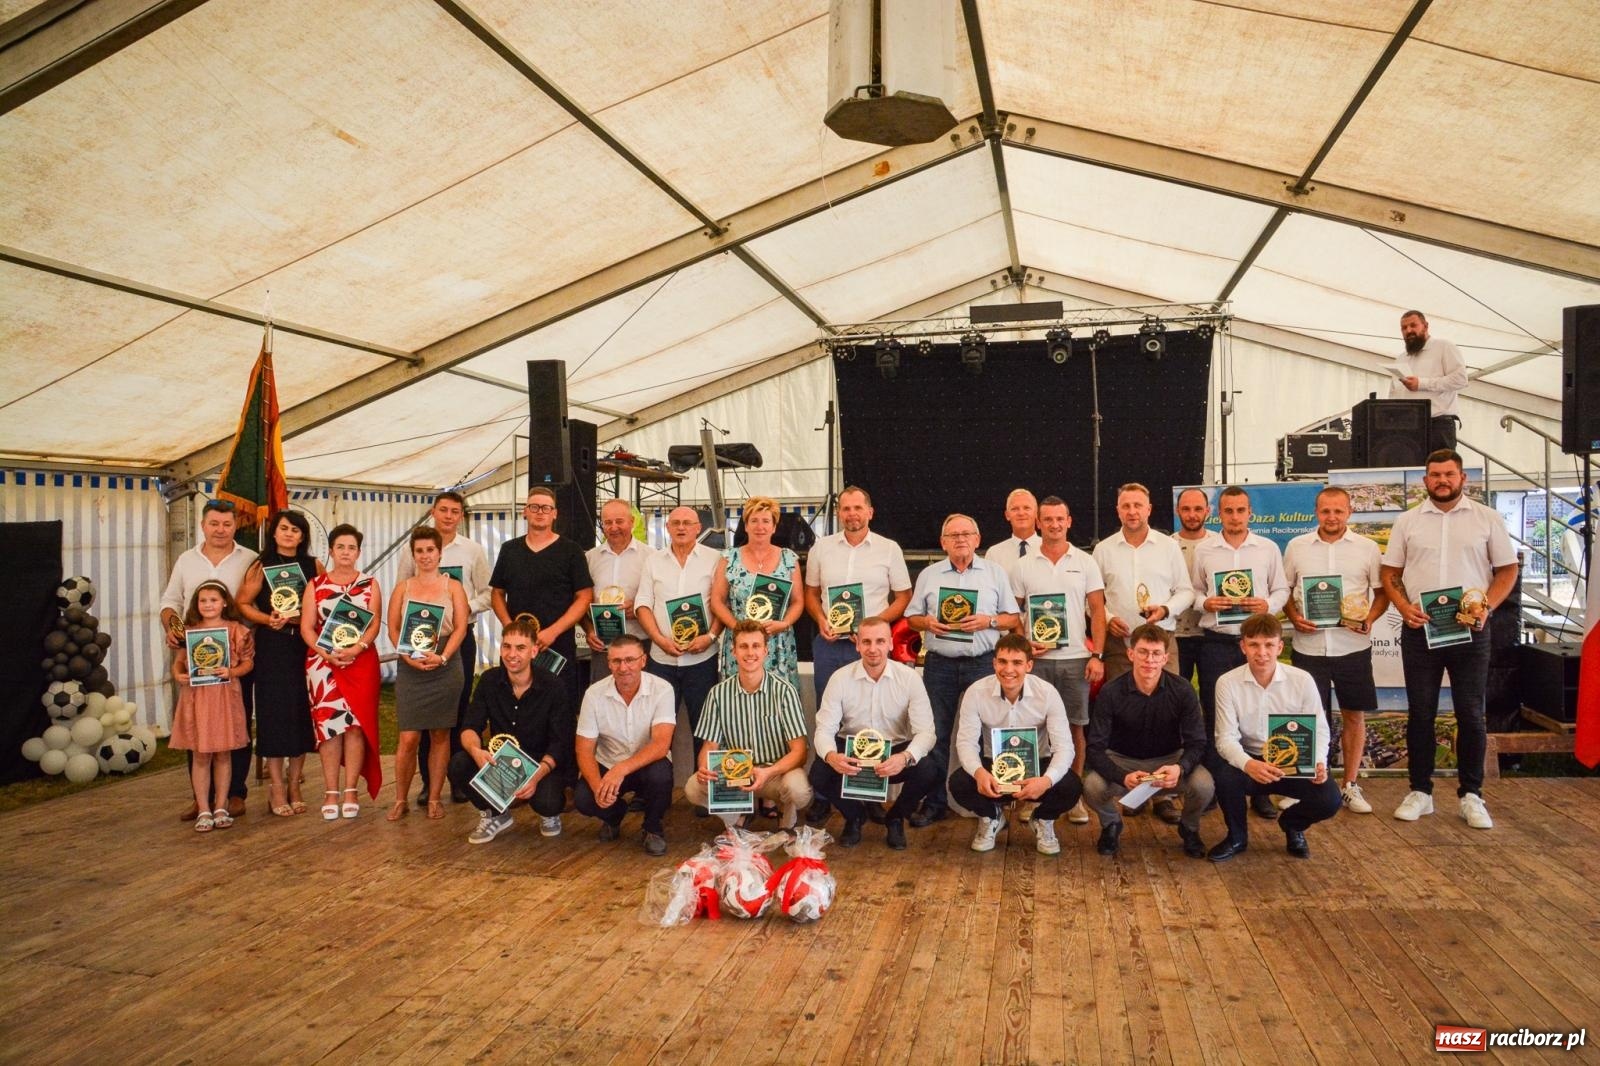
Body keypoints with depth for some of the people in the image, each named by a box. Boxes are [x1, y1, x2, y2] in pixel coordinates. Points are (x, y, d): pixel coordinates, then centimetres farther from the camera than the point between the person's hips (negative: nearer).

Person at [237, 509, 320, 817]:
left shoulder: (314, 566, 8)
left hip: (305, 648, 2)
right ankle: (277, 789, 6)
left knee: (301, 714, 4)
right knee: (274, 713, -2)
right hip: (271, 649, -2)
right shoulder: (261, 566, 3)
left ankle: (294, 785, 14)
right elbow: (243, 603, -1)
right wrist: (268, 619, -15)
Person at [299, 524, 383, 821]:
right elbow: (306, 626, 2)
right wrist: (326, 652, -14)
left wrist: (355, 649, -18)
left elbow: (374, 623, -1)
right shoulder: (316, 584, 9)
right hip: (323, 661, 0)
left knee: (356, 724, -3)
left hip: (361, 661, 0)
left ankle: (350, 791, 3)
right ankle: (331, 793, 2)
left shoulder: (370, 584, 8)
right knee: (328, 724, -3)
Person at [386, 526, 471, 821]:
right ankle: (401, 800, 10)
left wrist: (442, 657, -15)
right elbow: (393, 629, 4)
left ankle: (434, 798, 15)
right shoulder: (402, 587, 11)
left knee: (440, 735, 5)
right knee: (409, 738, -4)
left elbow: (460, 628, -1)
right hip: (410, 670, 0)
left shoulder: (453, 587, 7)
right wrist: (408, 656, -12)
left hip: (444, 668, 0)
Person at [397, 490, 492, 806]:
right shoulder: (413, 549, 3)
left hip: (461, 635, 0)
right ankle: (428, 780, 13)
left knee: (459, 708, 5)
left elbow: (487, 594, 3)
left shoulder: (473, 551, 4)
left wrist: (465, 608, -14)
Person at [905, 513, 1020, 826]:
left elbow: (1013, 618, 8)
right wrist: (927, 623, -8)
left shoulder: (995, 572, 8)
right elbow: (912, 617, 13)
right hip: (939, 663, 1)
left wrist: (988, 621, -11)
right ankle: (934, 803, 12)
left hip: (983, 662, -1)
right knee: (936, 734, 3)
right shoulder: (928, 575, 12)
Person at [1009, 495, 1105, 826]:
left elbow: (1098, 611, 4)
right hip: (1035, 659, 0)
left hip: (1076, 659, 0)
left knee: (1074, 727, 6)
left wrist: (1097, 655, -4)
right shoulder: (1022, 566, 5)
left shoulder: (1085, 562, 5)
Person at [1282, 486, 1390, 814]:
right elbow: (1284, 590, 9)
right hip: (1308, 646, 0)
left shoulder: (1367, 548, 1)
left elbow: (1381, 592, 5)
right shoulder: (1297, 547, 4)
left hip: (1352, 646, 0)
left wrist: (1370, 619, -13)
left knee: (1354, 715, 7)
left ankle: (1350, 786, 20)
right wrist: (1294, 618, -8)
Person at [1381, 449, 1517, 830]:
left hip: (1470, 631, -1)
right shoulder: (1407, 521, 6)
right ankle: (1420, 791, 16)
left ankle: (1471, 795, 16)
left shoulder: (1488, 519, 3)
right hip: (1420, 630, 1)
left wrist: (1487, 606, -12)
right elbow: (1390, 574, 8)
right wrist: (1404, 608, -9)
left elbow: (1507, 570, 3)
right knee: (1420, 713, 6)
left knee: (1471, 715, 4)